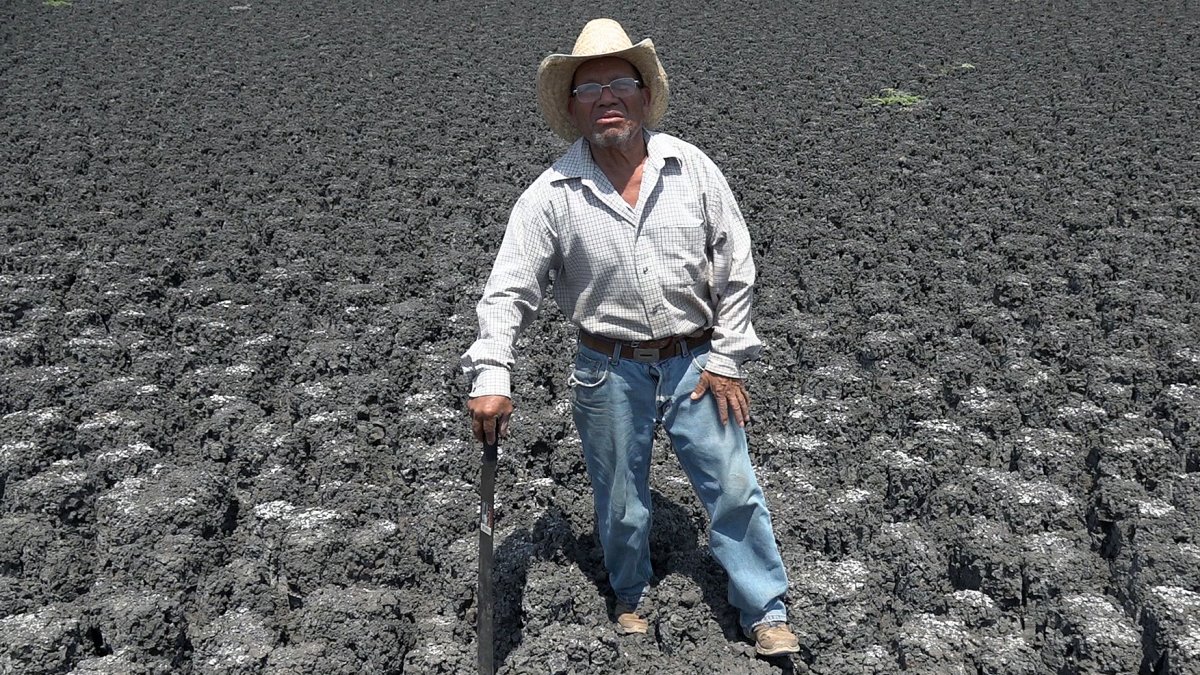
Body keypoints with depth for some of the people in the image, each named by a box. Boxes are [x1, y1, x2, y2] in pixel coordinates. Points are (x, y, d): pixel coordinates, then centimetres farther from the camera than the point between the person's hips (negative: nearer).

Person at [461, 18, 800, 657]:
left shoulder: (692, 168, -5)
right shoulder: (551, 195, -9)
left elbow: (735, 266, -1)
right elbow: (508, 291, -9)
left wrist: (727, 359, -3)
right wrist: (491, 377, -20)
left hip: (695, 360, 1)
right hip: (610, 370, 0)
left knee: (734, 486, 5)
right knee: (621, 502, 13)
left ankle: (766, 612, 23)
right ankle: (630, 600, 40)